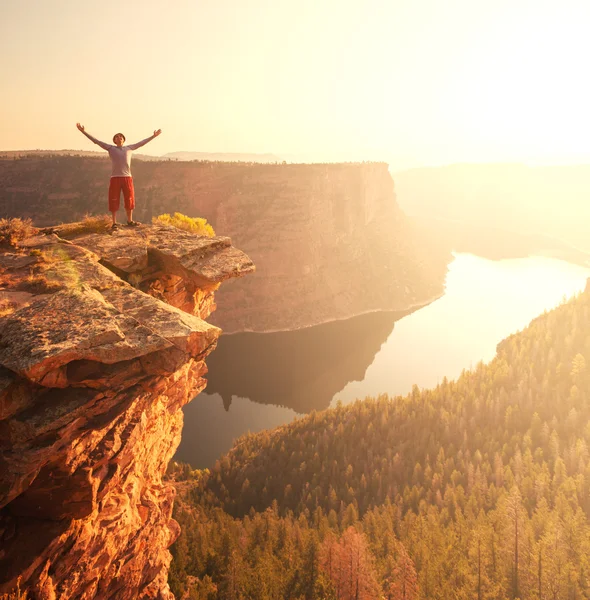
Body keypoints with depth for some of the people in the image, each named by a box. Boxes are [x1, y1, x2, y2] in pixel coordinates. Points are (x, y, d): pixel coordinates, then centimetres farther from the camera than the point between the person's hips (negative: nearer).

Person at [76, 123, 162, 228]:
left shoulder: (129, 148, 14)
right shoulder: (110, 148, 9)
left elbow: (142, 143, 22)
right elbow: (96, 141, 8)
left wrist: (153, 136, 26)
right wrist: (84, 132, 3)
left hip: (127, 177, 2)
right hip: (115, 178, -2)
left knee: (129, 200, 7)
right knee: (114, 201, -1)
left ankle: (130, 221, 23)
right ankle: (114, 223, 7)